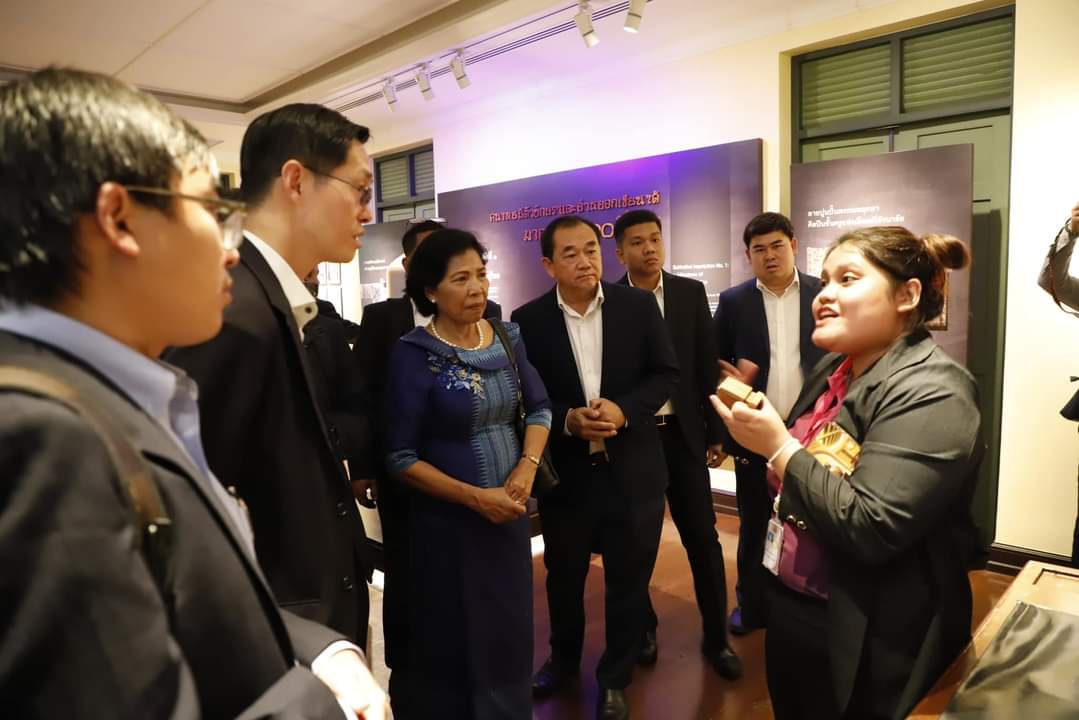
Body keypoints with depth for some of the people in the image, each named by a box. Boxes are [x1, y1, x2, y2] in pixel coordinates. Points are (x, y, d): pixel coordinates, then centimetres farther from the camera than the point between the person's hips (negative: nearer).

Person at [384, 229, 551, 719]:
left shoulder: (507, 337, -1)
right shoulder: (414, 354, -15)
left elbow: (539, 407, 8)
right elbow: (400, 458, -14)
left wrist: (526, 469, -9)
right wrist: (476, 497, -18)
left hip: (510, 511, 5)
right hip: (448, 521, -5)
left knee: (511, 629, 18)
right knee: (455, 641, 12)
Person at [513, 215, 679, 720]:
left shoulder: (639, 305, -3)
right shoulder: (528, 319, -5)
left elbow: (666, 372, -2)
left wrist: (623, 409, -18)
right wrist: (567, 419, -20)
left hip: (632, 467, 0)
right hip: (564, 469, 0)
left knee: (628, 577, 13)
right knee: (564, 574, 19)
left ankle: (614, 679, 36)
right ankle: (564, 657, 47)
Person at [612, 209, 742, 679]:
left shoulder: (691, 293, 2)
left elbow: (706, 366, 3)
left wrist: (715, 433, 2)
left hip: (682, 433, 1)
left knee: (703, 538, 6)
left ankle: (716, 637, 23)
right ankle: (644, 625, 33)